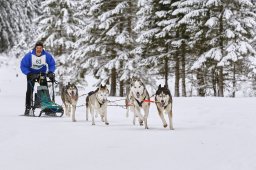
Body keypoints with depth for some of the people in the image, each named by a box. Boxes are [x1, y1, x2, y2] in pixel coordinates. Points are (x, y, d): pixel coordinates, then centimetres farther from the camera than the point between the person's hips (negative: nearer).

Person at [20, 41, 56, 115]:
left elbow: (52, 64, -6)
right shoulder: (29, 55, -25)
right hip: (31, 73, -2)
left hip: (42, 73, 2)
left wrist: (50, 72, -22)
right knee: (30, 90, -11)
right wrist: (29, 74, -31)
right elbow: (23, 66, -20)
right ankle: (28, 108, -7)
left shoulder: (46, 55, -19)